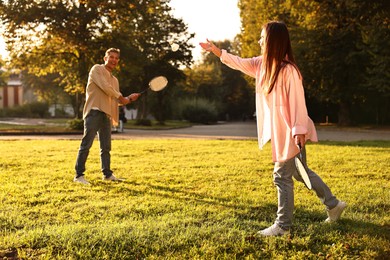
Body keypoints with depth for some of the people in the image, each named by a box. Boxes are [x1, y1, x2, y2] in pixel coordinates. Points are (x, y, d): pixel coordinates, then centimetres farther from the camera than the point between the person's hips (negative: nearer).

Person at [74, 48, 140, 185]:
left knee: (106, 146, 11)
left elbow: (117, 101, 22)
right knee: (86, 144, -9)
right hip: (94, 112, -8)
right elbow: (105, 87, -12)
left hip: (107, 115, 8)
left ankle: (107, 174, 21)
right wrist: (121, 97, -4)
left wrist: (129, 99, 4)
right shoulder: (97, 69, 1)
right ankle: (79, 175, -7)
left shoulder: (114, 80, 23)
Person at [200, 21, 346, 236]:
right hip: (278, 132, 9)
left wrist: (298, 131, -22)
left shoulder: (288, 70, -21)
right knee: (301, 172, 19)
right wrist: (217, 51, 18)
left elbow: (298, 102, -21)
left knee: (282, 176, 0)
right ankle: (333, 204, 32)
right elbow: (240, 63, 18)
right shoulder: (262, 64, 4)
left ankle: (283, 226, 12)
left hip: (290, 133, -9)